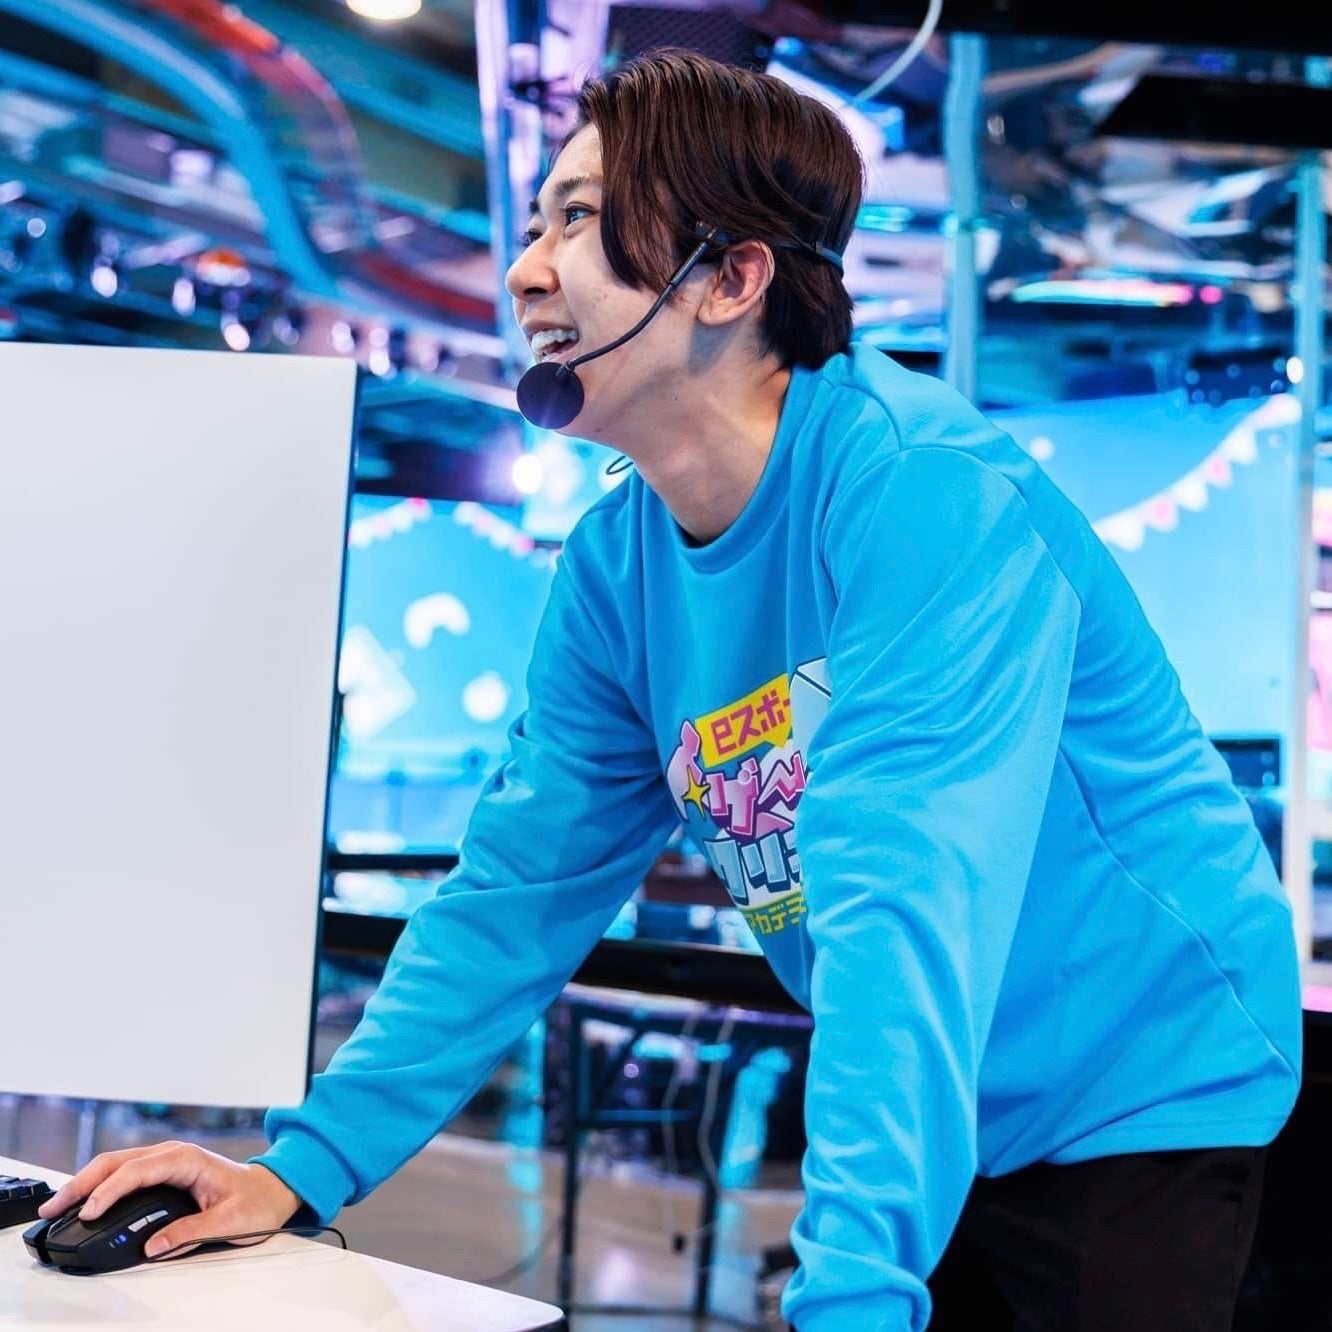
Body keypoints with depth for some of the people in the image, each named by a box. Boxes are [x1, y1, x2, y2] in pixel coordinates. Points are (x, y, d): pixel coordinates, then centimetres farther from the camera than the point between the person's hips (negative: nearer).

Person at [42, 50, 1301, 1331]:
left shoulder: (929, 493, -26)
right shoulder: (616, 567, -2)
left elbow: (907, 915, -36)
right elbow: (519, 886, 2)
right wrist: (303, 1167, -4)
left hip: (1142, 1102, -6)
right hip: (935, 1126, 6)